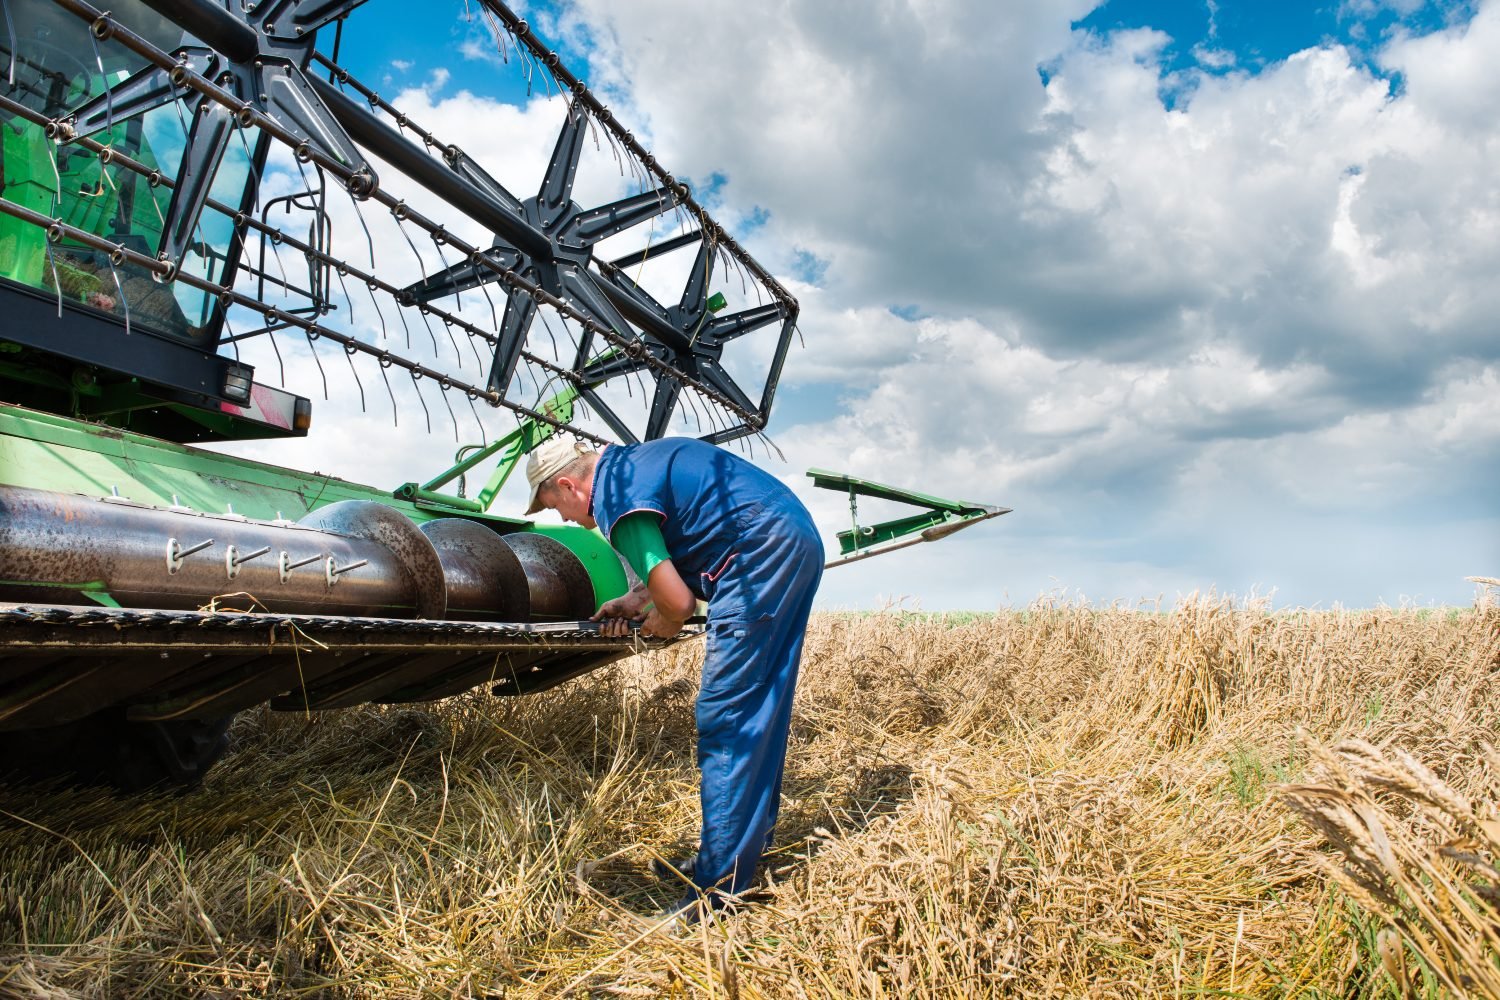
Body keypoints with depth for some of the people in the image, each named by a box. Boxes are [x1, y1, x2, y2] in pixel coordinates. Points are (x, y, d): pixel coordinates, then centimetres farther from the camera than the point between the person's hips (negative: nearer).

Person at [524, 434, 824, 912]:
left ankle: (717, 893, -2)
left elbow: (678, 601, -17)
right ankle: (749, 847, 28)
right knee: (760, 713, 16)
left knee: (723, 720, -7)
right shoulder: (634, 460, 19)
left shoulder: (615, 496, -11)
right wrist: (636, 601, 17)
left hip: (764, 554, -10)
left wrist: (662, 624, 6)